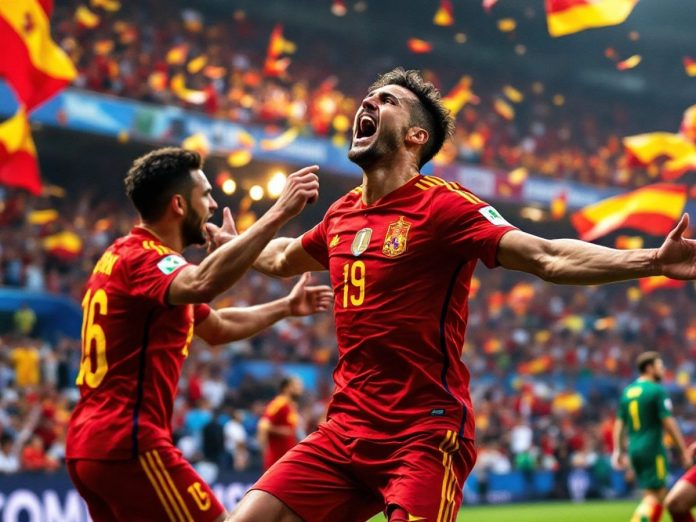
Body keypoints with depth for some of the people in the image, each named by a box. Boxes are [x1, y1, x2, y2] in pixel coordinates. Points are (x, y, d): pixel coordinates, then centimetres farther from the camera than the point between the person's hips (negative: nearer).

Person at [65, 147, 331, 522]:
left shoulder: (127, 256, 18)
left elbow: (218, 327, 30)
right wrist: (278, 213, -37)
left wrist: (286, 307, 31)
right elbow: (201, 284, -38)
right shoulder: (144, 258, -13)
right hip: (128, 447, -10)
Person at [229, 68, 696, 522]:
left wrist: (652, 261, -31)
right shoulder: (342, 215, 12)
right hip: (346, 431, 6)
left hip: (426, 435, -6)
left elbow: (548, 258, -19)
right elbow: (284, 259, 35)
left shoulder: (442, 205, -8)